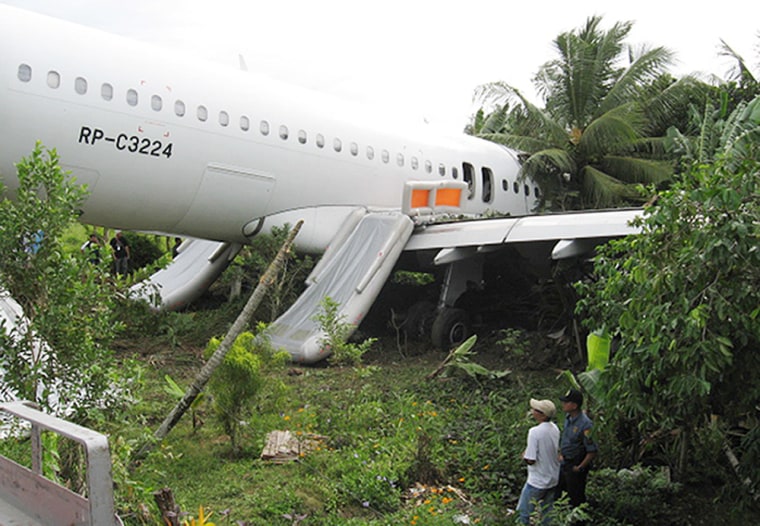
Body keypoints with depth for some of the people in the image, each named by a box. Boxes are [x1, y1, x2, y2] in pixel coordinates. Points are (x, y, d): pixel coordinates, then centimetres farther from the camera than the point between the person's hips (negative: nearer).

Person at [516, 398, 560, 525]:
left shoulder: (535, 432, -26)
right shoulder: (554, 428, -2)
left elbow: (530, 460, -24)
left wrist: (524, 456, -4)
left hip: (537, 482, -7)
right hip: (553, 480, 7)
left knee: (523, 514, 8)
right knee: (547, 513, 20)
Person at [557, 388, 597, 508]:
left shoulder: (585, 424, -28)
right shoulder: (568, 417, -1)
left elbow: (592, 451, -23)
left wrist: (580, 467, -17)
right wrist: (561, 454, 12)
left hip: (576, 465, -8)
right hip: (564, 463, 8)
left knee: (576, 499, 7)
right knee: (558, 493, 21)